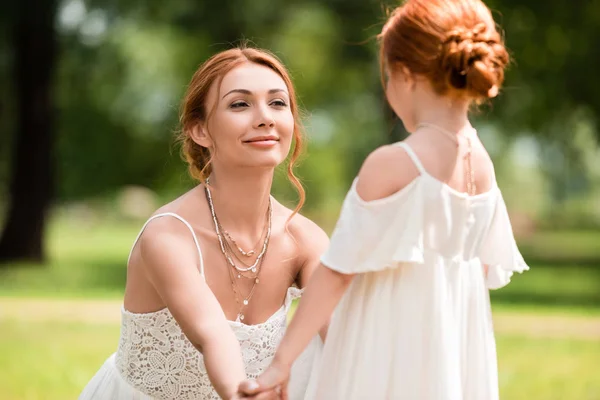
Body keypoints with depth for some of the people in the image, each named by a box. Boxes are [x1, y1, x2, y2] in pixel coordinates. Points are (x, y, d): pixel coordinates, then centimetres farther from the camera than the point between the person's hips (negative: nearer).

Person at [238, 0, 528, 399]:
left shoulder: (390, 166, -16)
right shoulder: (482, 165, 3)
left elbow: (338, 271, -15)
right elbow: (484, 269, 11)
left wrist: (283, 361, -11)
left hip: (389, 366, -7)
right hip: (457, 362, 7)